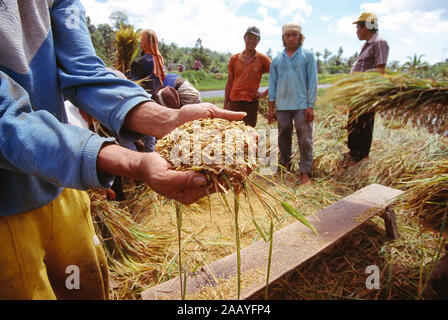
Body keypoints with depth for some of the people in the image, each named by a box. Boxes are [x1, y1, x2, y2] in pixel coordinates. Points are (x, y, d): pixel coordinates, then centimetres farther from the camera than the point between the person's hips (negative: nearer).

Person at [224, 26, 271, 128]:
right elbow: (229, 83, 10)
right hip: (234, 101, 1)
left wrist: (265, 93, -2)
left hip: (251, 102, -1)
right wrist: (225, 104, 7)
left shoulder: (262, 58, 3)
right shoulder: (234, 58, 9)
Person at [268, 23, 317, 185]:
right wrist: (270, 108, 7)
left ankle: (305, 172, 5)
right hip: (282, 106, 3)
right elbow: (272, 83, 12)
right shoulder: (277, 59, 13)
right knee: (284, 138, 10)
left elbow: (312, 81, 1)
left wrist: (311, 106, -7)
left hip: (302, 106, -3)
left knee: (305, 140, -3)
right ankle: (284, 167, 25)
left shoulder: (308, 56, 6)